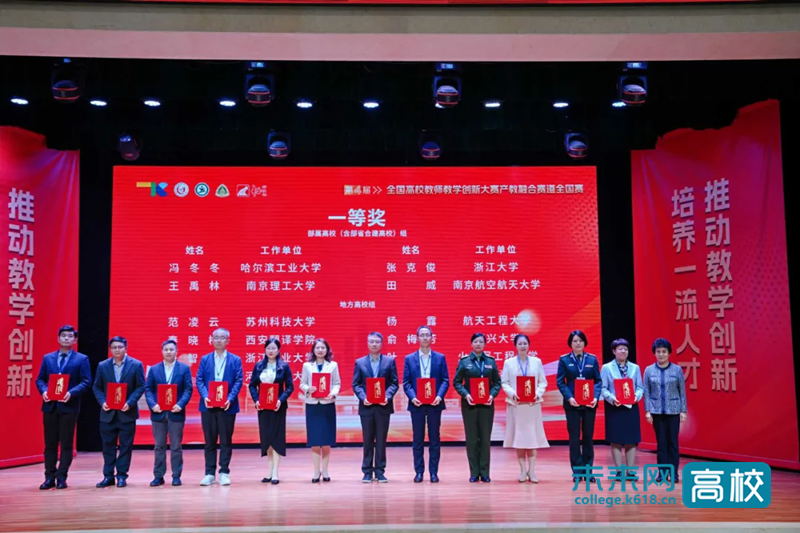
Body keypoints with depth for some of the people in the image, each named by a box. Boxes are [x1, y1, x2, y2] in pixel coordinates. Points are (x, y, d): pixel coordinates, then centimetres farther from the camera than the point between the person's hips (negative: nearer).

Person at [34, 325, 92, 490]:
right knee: (50, 443, 6)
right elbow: (40, 379, 11)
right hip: (50, 406, 3)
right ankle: (49, 477, 12)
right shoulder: (48, 358, 13)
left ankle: (61, 477, 6)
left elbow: (86, 382, -4)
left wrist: (71, 393, -19)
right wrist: (43, 391, -10)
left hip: (69, 406, -3)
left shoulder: (82, 359, 3)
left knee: (66, 444, 0)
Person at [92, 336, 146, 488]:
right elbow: (97, 387, 7)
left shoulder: (136, 365, -2)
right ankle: (108, 476, 14)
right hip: (108, 413, 2)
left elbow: (140, 387, -3)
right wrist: (102, 402, -10)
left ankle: (122, 476, 11)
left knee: (126, 445, 3)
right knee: (108, 445, 6)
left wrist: (130, 403, -15)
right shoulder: (103, 366, 5)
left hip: (127, 412, -2)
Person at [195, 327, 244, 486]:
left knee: (226, 441, 3)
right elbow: (199, 380, 4)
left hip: (227, 406, -1)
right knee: (209, 441, 6)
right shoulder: (205, 359, 10)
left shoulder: (235, 360, 5)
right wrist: (204, 396, -13)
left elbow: (238, 381, -2)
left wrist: (230, 398, -16)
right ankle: (210, 473, 11)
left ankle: (224, 473, 9)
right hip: (208, 405, 1)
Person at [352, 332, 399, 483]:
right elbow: (356, 384, 4)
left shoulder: (390, 361, 5)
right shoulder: (359, 362, 7)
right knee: (368, 440, 5)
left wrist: (387, 396, -15)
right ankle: (367, 471, 11)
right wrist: (363, 397, -13)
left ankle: (380, 471, 11)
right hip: (366, 406, 0)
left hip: (383, 406, 0)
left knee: (381, 440, 4)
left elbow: (394, 383, 2)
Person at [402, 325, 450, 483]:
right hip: (417, 403, 0)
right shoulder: (409, 358, 7)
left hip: (434, 403, 0)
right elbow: (406, 382, 3)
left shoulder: (440, 358, 7)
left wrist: (439, 396, -14)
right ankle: (419, 471, 10)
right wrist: (412, 397, -14)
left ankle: (434, 472, 10)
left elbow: (445, 380, 2)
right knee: (418, 439, 4)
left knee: (434, 439, 4)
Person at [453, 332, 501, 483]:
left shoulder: (491, 362, 8)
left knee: (485, 438, 2)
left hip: (486, 404, 1)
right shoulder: (464, 361, 3)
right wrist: (465, 394, -15)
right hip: (469, 404, -1)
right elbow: (457, 382, 1)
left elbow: (497, 382, 7)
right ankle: (474, 473, 7)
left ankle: (484, 472, 8)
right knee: (472, 438, 1)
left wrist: (492, 395, -11)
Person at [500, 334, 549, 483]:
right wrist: (512, 393, -15)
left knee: (532, 436, -1)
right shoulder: (508, 363, 4)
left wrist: (538, 393, -12)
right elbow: (504, 383, 1)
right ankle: (523, 470, 7)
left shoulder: (537, 362, 7)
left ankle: (532, 471, 2)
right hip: (516, 404, 0)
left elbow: (543, 382, 6)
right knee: (518, 436, 1)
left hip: (532, 404, 0)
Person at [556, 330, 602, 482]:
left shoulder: (592, 359, 6)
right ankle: (577, 471, 7)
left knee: (588, 436, 6)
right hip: (572, 403, -2)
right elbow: (560, 382, -3)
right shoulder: (564, 360, 1)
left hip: (589, 403, 2)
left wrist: (596, 397, -11)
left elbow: (598, 381, 4)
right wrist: (569, 397, -16)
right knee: (574, 437, 2)